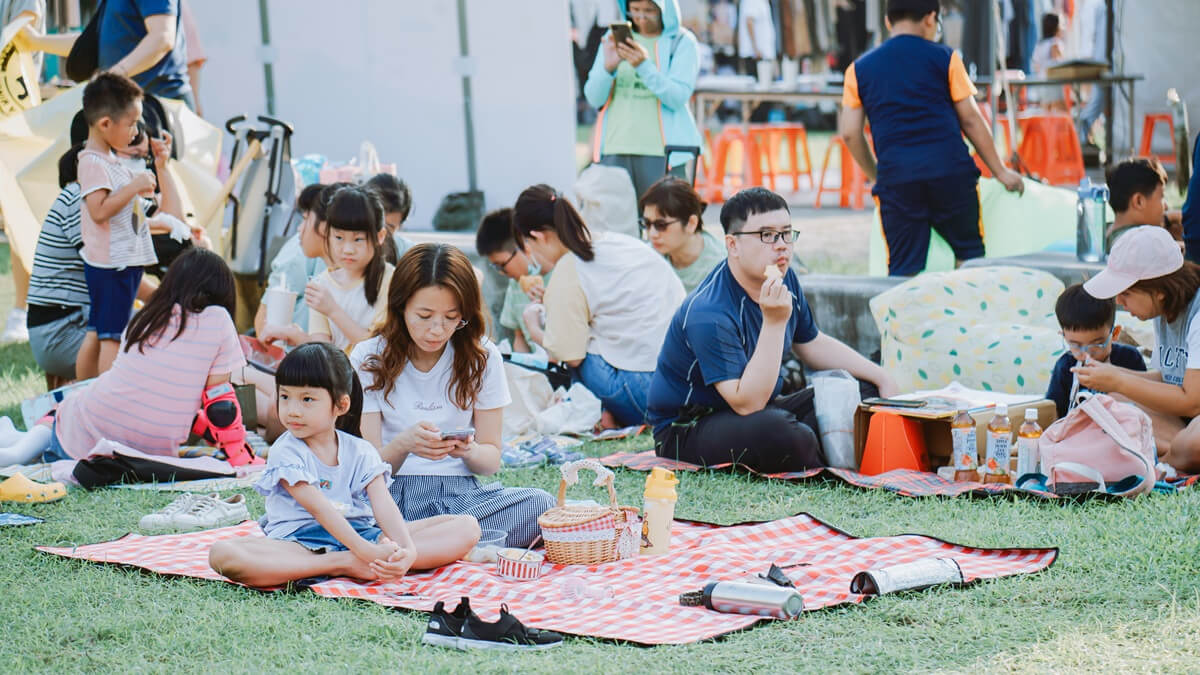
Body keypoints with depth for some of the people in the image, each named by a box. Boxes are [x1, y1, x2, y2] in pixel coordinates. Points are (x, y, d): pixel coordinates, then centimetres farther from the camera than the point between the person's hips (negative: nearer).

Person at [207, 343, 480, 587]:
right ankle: (343, 565, -34)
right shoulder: (286, 453, -3)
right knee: (222, 555, -34)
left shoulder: (361, 452, 8)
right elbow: (319, 509, -16)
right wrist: (366, 551, -30)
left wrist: (407, 550, -29)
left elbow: (384, 505, -7)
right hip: (300, 542, -4)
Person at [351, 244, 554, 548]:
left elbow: (491, 460, 8)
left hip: (460, 492, 3)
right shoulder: (369, 359, 3)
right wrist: (403, 445, -24)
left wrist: (469, 451, -17)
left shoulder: (482, 357, 6)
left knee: (540, 504, -31)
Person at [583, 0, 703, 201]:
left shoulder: (682, 42, 3)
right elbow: (595, 99, 8)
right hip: (615, 149, 3)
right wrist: (608, 67, -11)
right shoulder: (615, 37, 14)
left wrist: (644, 66, -20)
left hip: (661, 152, -3)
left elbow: (678, 98, -9)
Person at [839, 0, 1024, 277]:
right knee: (970, 254, 12)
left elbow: (849, 133, 7)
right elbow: (970, 120, 4)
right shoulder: (944, 58, 5)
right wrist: (1000, 171, 11)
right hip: (950, 170, -1)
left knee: (903, 269, 3)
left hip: (895, 177, 2)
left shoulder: (860, 68, 11)